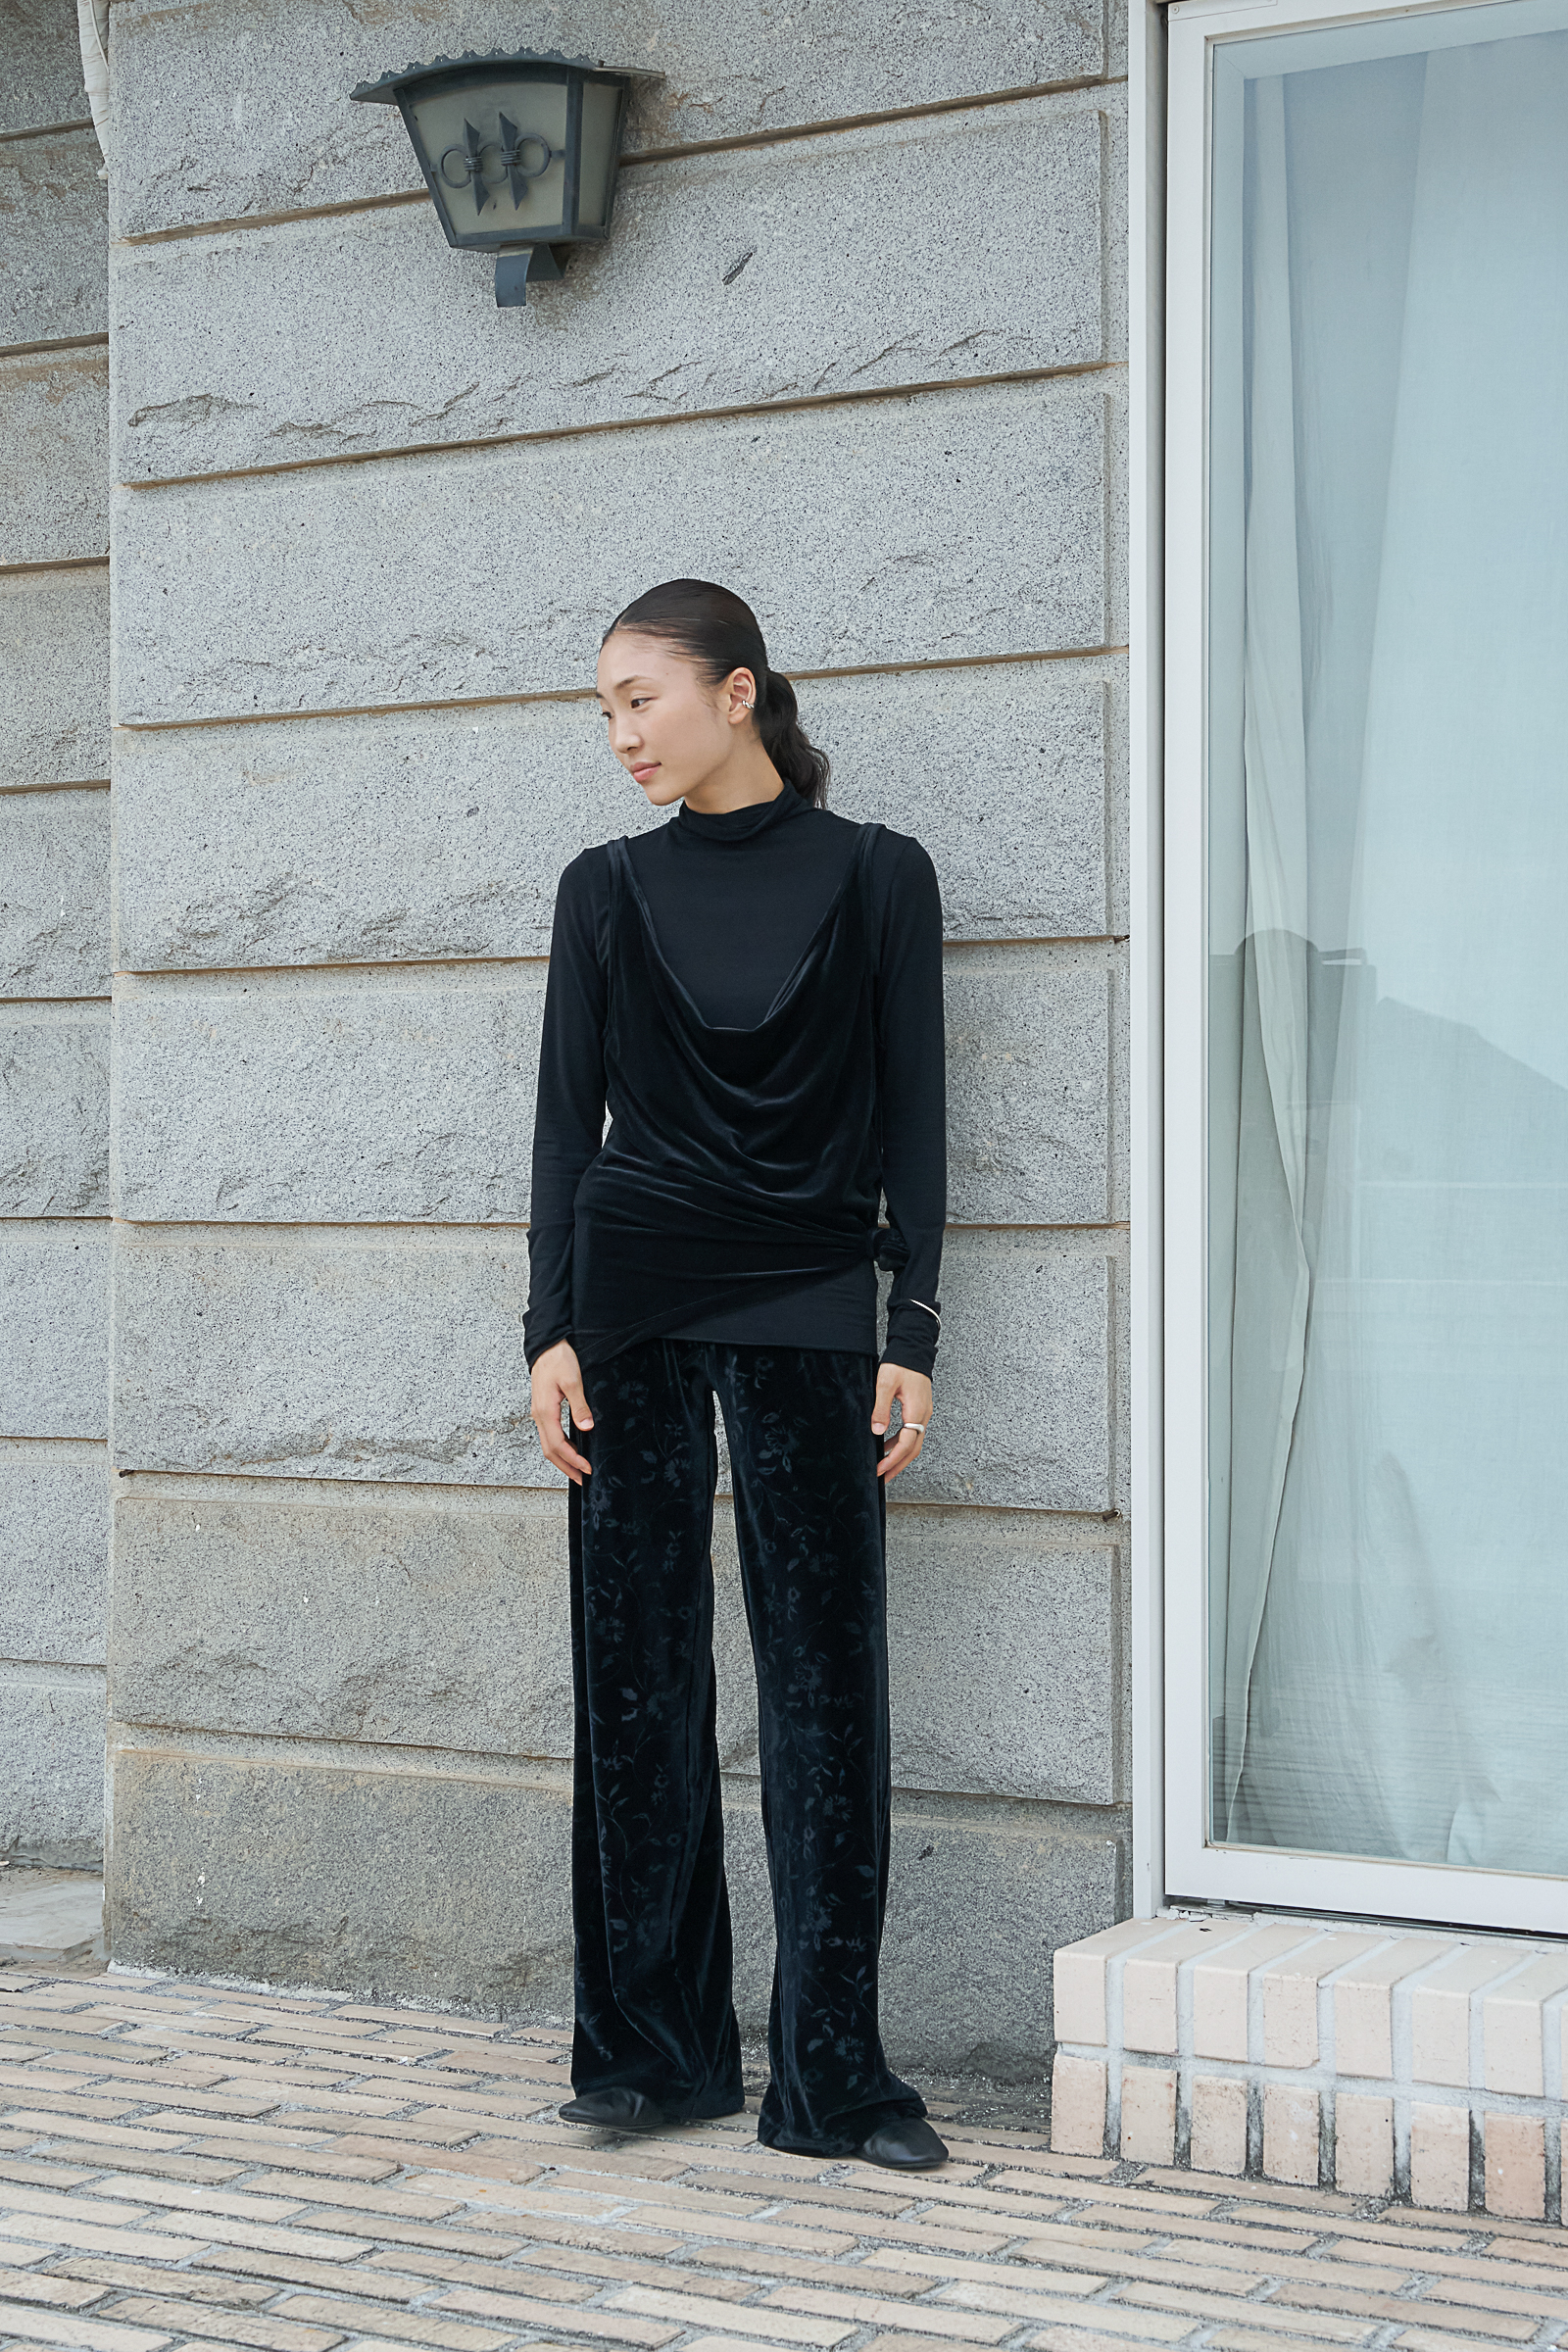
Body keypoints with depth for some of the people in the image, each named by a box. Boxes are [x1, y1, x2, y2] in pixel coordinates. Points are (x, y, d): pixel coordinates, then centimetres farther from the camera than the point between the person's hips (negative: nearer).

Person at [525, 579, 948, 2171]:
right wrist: (552, 1328, -2)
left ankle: (832, 2072, 3)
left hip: (807, 1315, -2)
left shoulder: (874, 877, 3)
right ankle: (655, 2044, 14)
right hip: (635, 1303, 2)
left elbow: (911, 1119, 2)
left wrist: (911, 1335, -5)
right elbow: (567, 1116, 7)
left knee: (826, 1680, -3)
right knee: (637, 1674, 4)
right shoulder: (608, 890, 8)